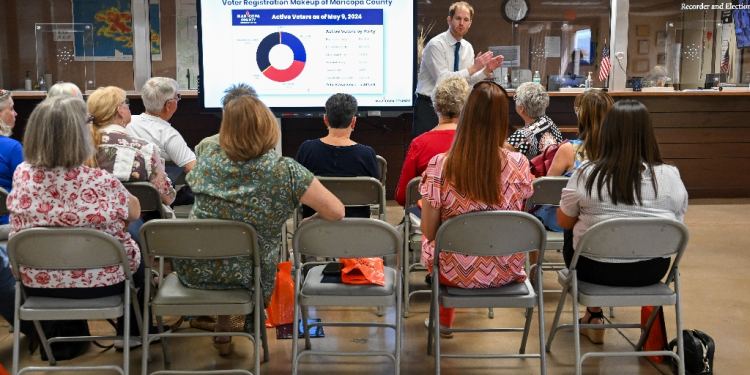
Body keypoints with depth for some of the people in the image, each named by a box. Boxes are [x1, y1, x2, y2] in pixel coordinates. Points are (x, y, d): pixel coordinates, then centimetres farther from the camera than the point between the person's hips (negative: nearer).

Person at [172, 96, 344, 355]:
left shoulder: (209, 157, -9)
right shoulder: (286, 172, -20)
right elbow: (336, 212, -17)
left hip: (194, 271, 3)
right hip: (246, 276, -2)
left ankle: (222, 326, 41)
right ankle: (252, 322, 46)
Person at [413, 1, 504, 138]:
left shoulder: (468, 47, 6)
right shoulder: (436, 45, -16)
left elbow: (468, 80, 9)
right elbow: (443, 80, -24)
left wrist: (486, 70, -8)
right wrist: (473, 68, -24)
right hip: (429, 106, -6)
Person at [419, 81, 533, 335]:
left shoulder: (439, 165, -20)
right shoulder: (518, 164, -15)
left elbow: (429, 230, -11)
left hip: (456, 273, -2)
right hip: (506, 273, 2)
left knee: (428, 242, 33)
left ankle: (444, 319, 48)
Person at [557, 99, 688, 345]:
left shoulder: (586, 174, -15)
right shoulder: (670, 176, -9)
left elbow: (563, 222, -3)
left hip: (597, 269, -2)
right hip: (653, 270, 3)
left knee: (570, 242, 29)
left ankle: (594, 316, 35)